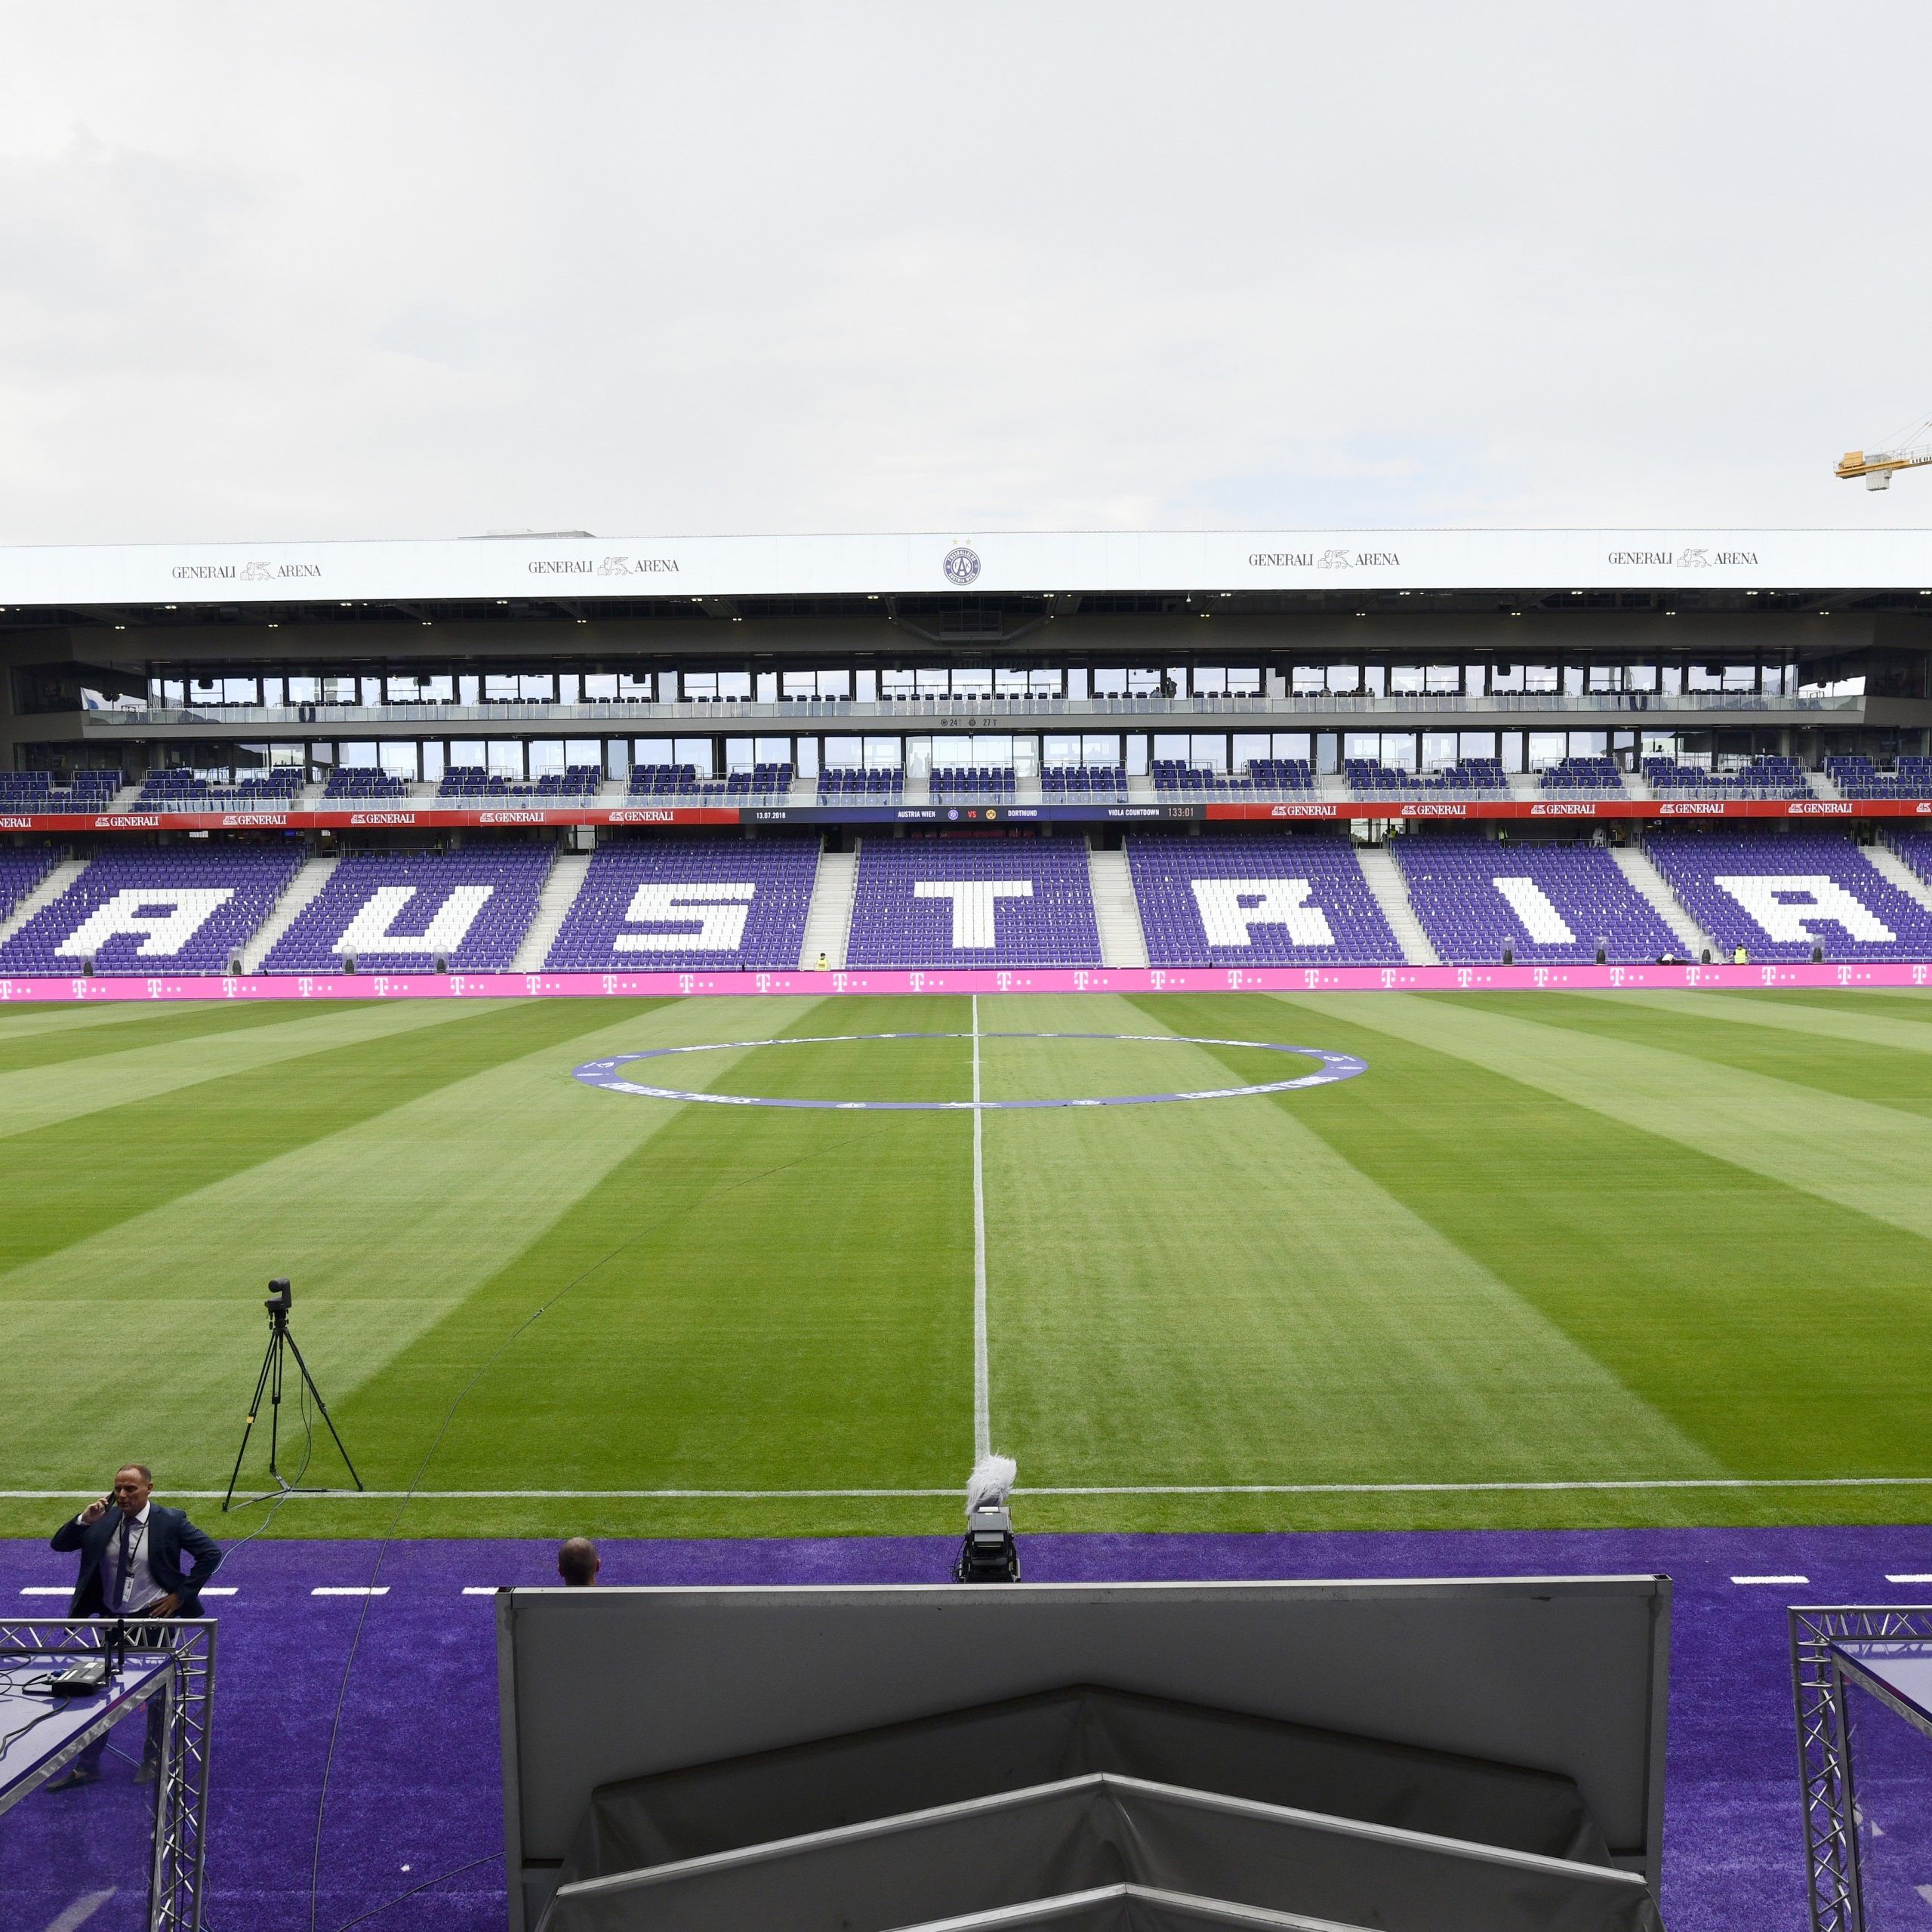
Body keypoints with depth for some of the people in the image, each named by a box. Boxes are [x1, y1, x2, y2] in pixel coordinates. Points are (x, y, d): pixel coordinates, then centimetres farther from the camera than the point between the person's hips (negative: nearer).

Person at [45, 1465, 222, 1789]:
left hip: (153, 1620, -3)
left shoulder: (170, 1521, -15)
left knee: (156, 1692, 12)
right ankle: (86, 1767, 25)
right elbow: (60, 1544, -4)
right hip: (111, 1618, 3)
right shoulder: (104, 1519, -5)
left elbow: (211, 1552, -12)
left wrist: (182, 1594, -14)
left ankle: (153, 1760, 32)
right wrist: (84, 1520, -22)